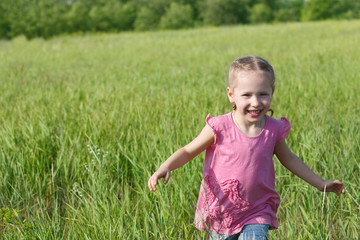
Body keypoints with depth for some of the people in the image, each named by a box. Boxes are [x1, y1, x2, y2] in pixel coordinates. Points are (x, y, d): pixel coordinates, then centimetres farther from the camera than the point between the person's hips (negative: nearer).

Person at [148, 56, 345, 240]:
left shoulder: (273, 130, -7)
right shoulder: (220, 128, -16)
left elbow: (288, 159, 12)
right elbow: (188, 151, -6)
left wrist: (320, 183, 18)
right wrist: (165, 167, -24)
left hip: (257, 215, 1)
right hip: (220, 213, -1)